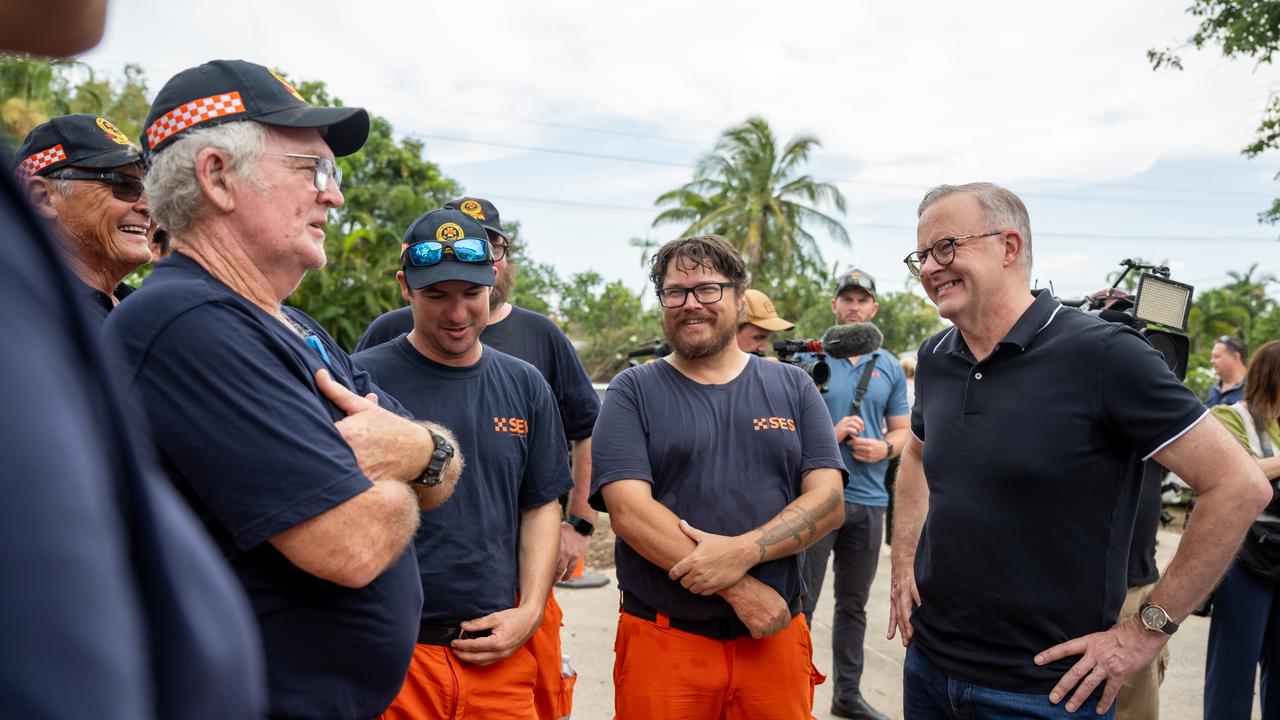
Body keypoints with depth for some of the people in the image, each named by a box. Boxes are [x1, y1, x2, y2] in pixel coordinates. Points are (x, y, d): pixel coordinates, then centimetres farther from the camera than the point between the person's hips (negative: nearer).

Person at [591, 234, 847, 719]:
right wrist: (739, 589, -16)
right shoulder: (633, 392, -1)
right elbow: (629, 510, -12)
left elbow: (828, 502, -2)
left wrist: (741, 552, -18)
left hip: (774, 638, 2)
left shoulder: (792, 387, 6)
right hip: (663, 639, -2)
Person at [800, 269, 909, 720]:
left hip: (869, 500, 4)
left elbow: (903, 430, 13)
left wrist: (884, 448, -8)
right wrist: (831, 433, -19)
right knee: (802, 601, 0)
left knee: (854, 604, 14)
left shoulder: (889, 367, 11)